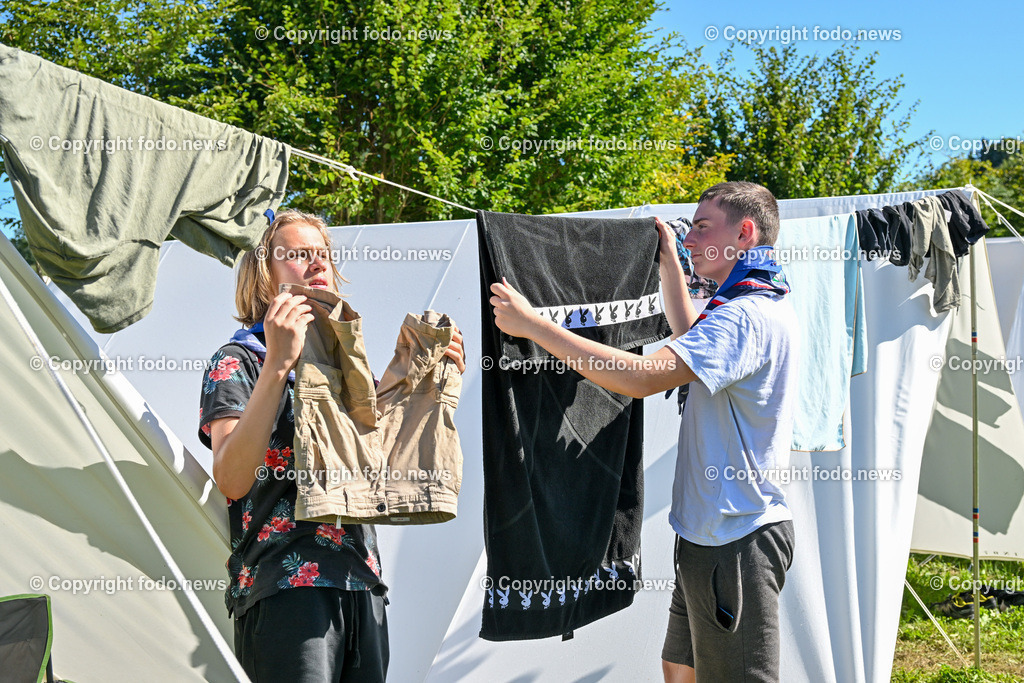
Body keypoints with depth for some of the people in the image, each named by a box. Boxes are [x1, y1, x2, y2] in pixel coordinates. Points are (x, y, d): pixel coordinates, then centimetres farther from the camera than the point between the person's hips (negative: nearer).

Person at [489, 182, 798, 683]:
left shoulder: (747, 316, -21)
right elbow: (691, 342, 34)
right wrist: (668, 262, 34)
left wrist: (534, 325, -26)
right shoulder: (765, 309, 13)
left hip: (735, 541, -11)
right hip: (711, 532, 11)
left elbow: (640, 377, -30)